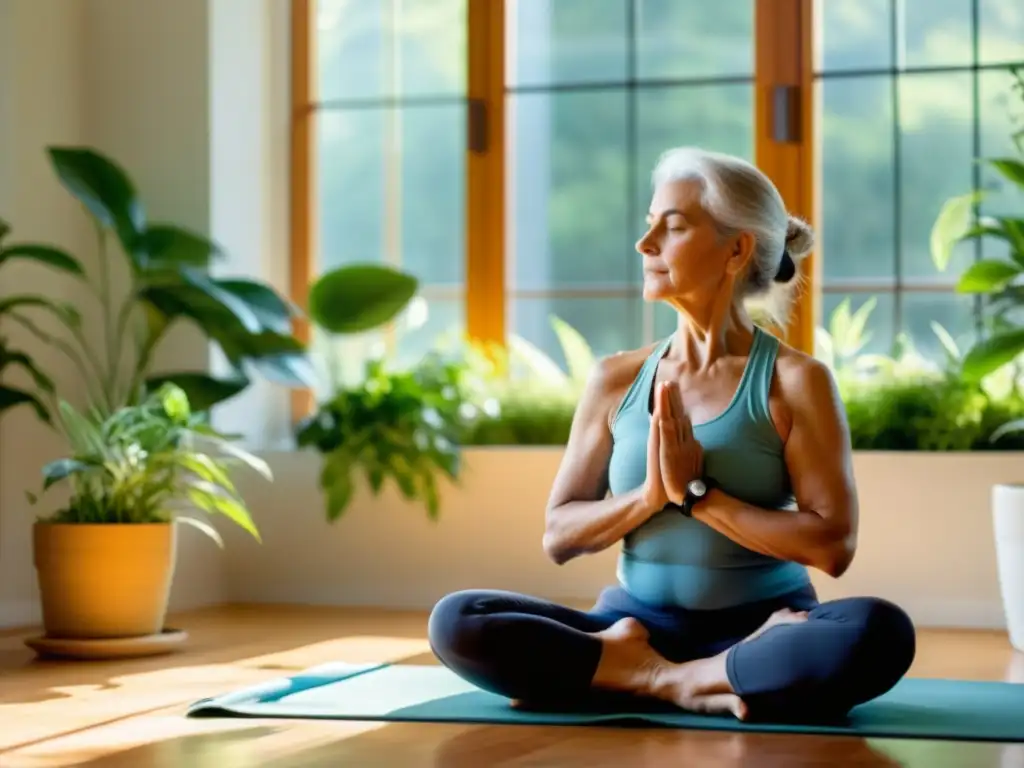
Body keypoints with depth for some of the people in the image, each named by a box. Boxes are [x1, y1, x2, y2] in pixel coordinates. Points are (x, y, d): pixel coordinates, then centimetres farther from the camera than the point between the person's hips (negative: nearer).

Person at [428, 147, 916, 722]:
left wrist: (698, 493, -16)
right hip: (637, 624, 3)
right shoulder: (616, 380, 5)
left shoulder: (794, 381, -5)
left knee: (879, 632, -36)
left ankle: (632, 676, -24)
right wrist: (648, 495, -13)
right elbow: (559, 537, 5)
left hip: (758, 627, -3)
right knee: (456, 622, -21)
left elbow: (833, 545, -12)